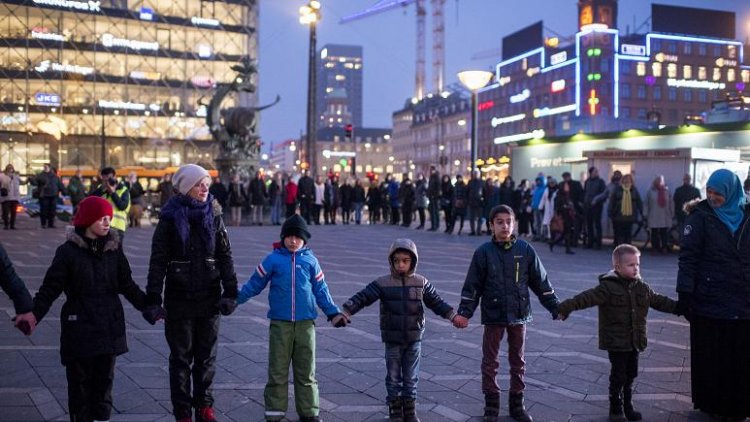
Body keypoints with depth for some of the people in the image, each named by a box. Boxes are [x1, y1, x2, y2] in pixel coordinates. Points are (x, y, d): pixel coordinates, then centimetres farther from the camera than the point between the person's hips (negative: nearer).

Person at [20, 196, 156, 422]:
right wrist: (34, 314, -22)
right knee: (80, 380, 3)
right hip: (79, 325, -3)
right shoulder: (68, 251, -6)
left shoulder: (113, 248, 5)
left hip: (109, 325, 3)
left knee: (104, 378, 9)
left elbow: (127, 285, 11)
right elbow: (50, 287, -8)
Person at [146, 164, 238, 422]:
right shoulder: (170, 218, -5)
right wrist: (153, 299, -10)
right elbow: (158, 260, -6)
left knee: (207, 356, 11)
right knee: (181, 358, 7)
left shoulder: (213, 216, 3)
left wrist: (230, 292, -2)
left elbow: (225, 256, 4)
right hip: (179, 300, -2)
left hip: (209, 299, 2)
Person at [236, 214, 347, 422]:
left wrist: (333, 312, 7)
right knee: (277, 371, 3)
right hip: (280, 324, -1)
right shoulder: (273, 259, 1)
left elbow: (321, 290, 11)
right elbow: (254, 284, 6)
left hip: (305, 324, 1)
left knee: (306, 371, 8)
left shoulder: (310, 261, 5)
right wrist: (235, 299, 0)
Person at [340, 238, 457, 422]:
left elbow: (436, 302, 6)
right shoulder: (382, 283, -6)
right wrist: (346, 312, -23)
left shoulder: (421, 283, 0)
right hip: (392, 340, -1)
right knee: (393, 377, 7)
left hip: (414, 339, 1)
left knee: (411, 377, 9)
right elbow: (362, 297, -11)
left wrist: (452, 316, -3)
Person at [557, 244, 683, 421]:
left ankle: (627, 407, 29)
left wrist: (679, 307, 20)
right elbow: (587, 298, -23)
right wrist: (565, 307, -32)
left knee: (630, 375, 14)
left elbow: (659, 301, 19)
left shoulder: (642, 287, 6)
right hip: (616, 343, -6)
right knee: (618, 376, 0)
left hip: (635, 342, 6)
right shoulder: (608, 287, -14)